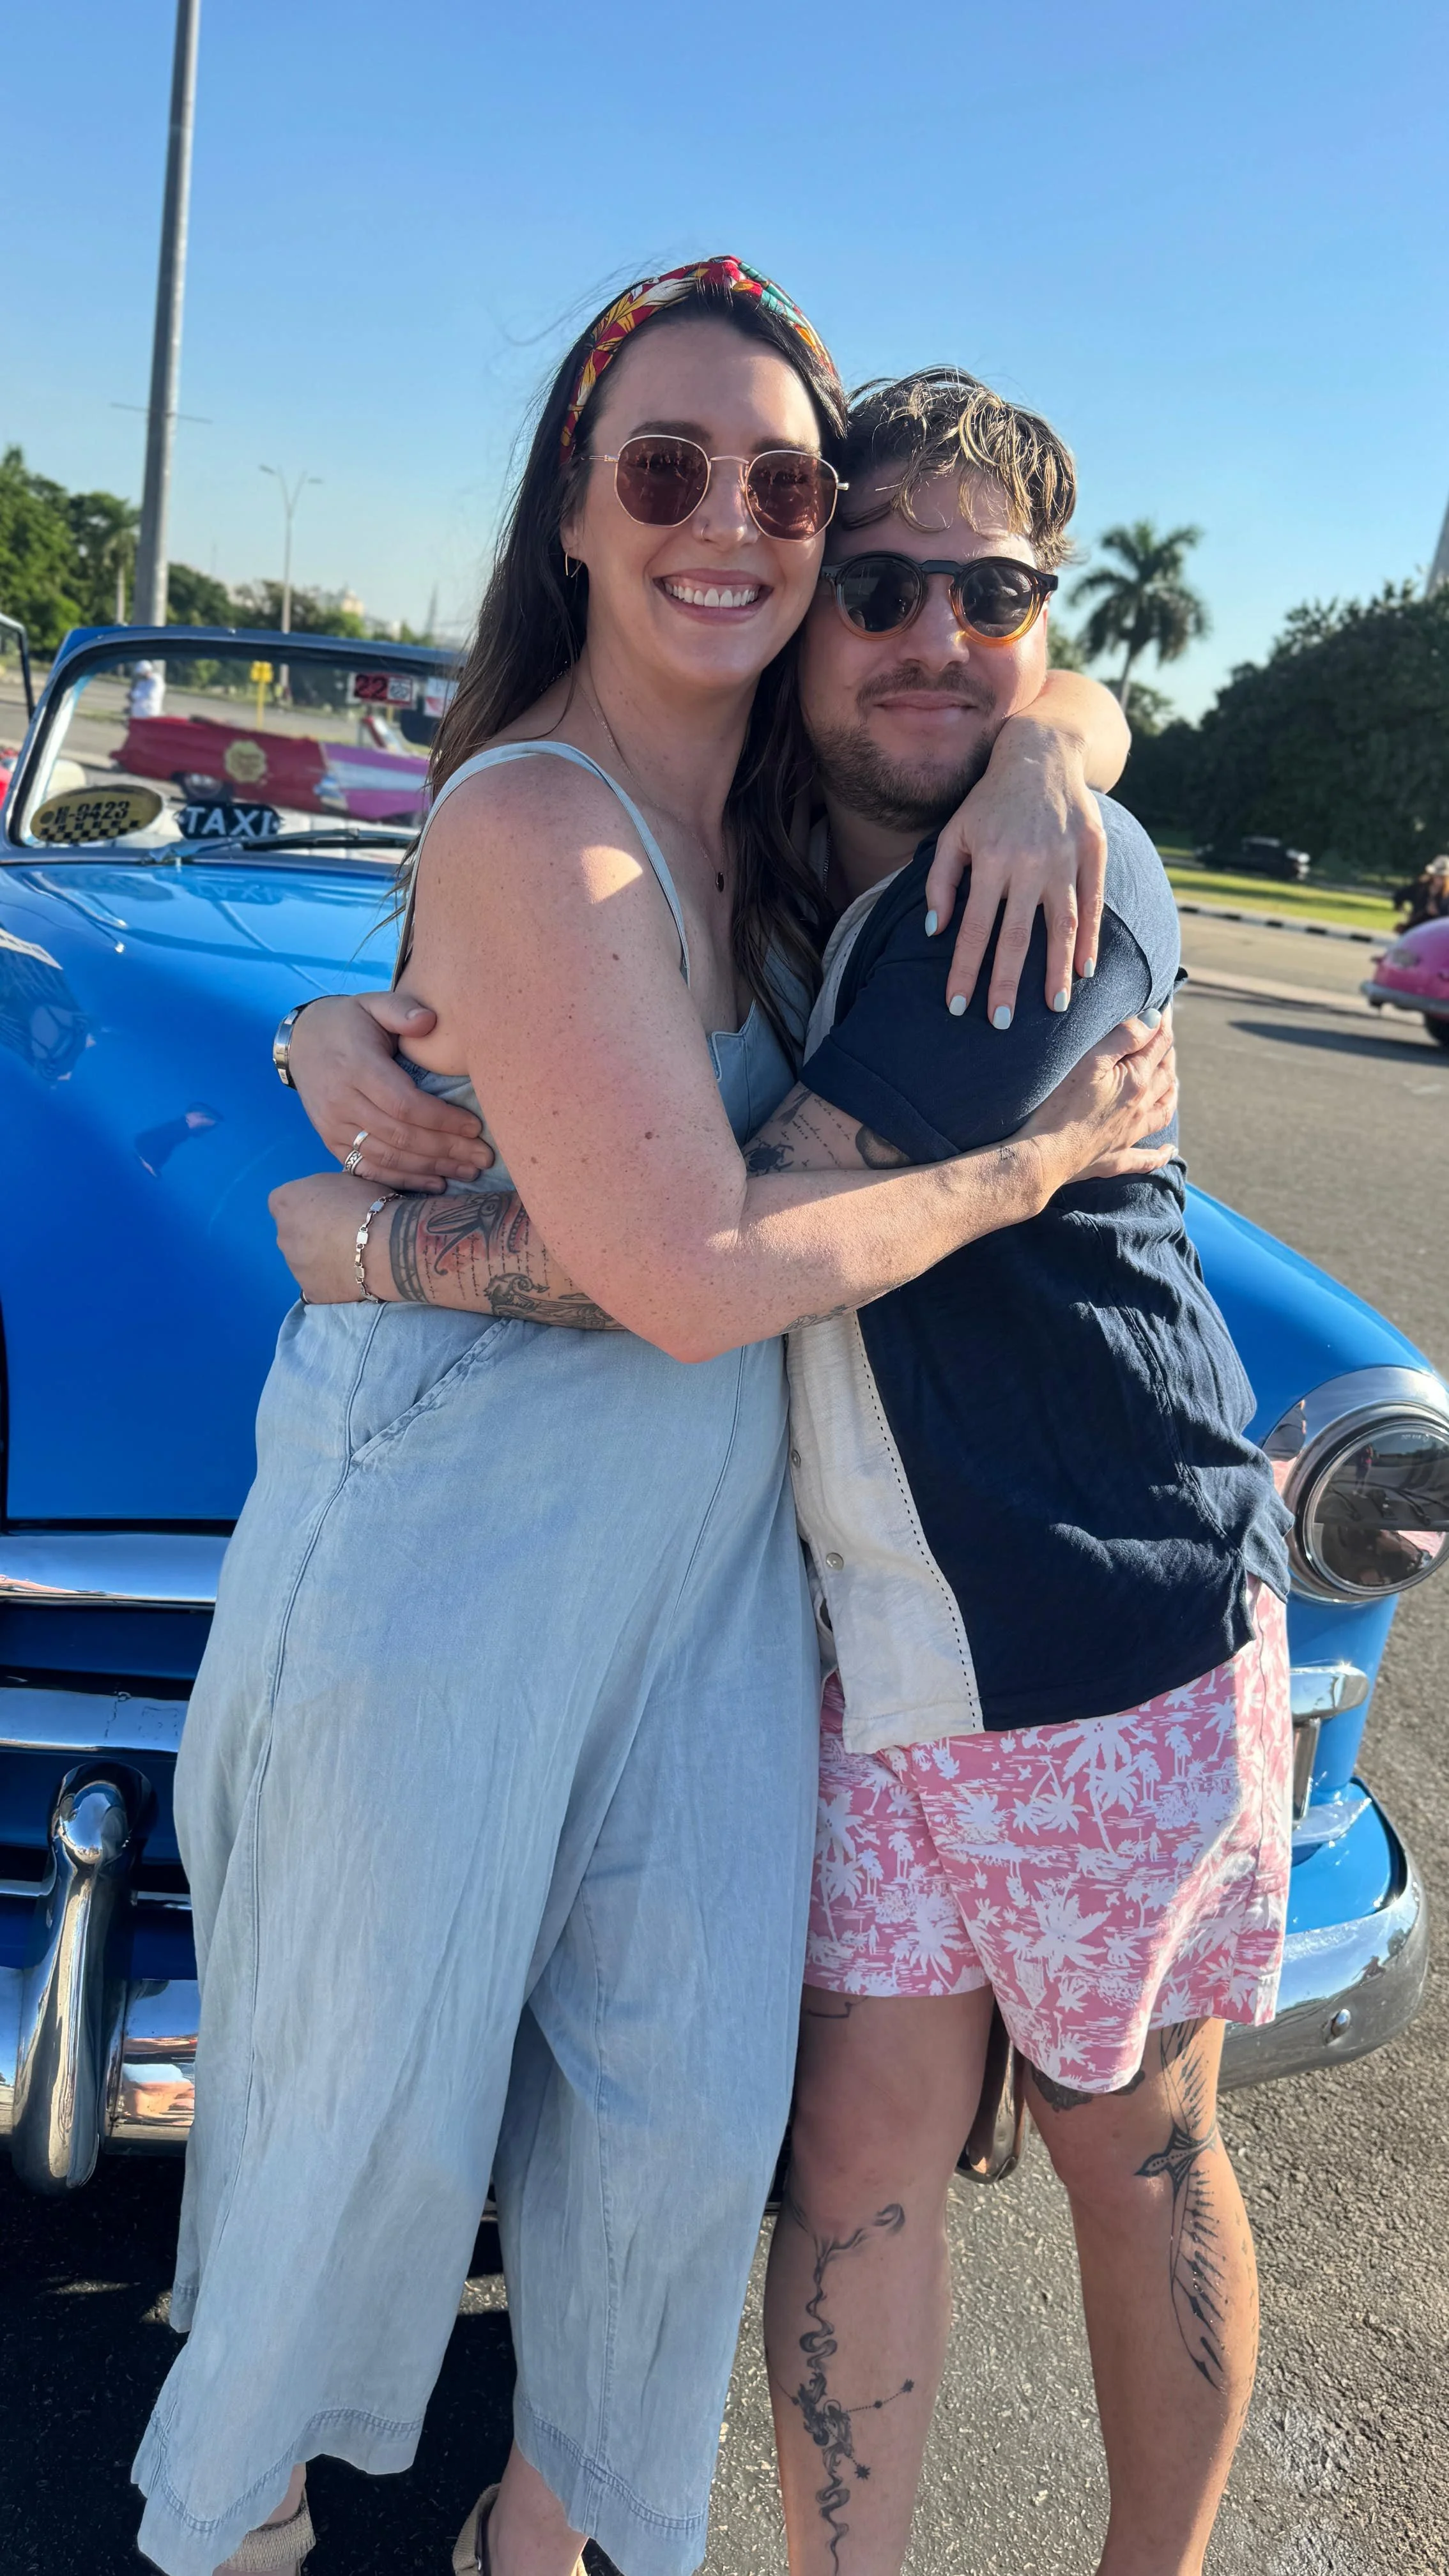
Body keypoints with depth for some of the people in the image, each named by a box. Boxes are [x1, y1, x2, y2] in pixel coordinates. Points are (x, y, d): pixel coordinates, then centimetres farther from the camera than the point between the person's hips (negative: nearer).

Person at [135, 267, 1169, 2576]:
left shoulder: (774, 790, 2)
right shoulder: (535, 828, -22)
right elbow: (692, 1277, -25)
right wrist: (1043, 1159, -14)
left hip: (706, 1526, 7)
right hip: (454, 1534, -7)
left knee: (689, 2094, 13)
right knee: (382, 2092, 12)